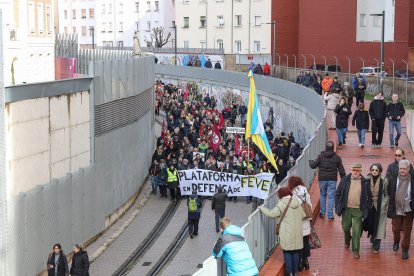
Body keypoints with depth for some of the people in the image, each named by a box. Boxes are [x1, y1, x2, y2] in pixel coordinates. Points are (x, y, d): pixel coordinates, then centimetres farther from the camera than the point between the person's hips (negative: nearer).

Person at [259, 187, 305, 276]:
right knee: (296, 252, 13)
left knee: (287, 252, 5)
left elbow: (272, 214, -12)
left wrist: (262, 208, 0)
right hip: (297, 232, 5)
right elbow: (303, 215, 8)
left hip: (287, 233, -5)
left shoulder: (283, 204, -13)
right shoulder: (298, 202, 3)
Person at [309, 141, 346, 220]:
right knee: (331, 197, 1)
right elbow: (341, 170, 1)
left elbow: (313, 165, -2)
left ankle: (322, 212, 21)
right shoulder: (337, 157, -2)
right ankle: (330, 215, 0)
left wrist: (310, 162, 20)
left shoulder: (320, 156, -4)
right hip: (332, 180, -1)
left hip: (322, 179, 1)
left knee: (322, 195, 18)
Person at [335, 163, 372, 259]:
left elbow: (369, 197, 6)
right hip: (346, 209, 2)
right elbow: (338, 194, 4)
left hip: (358, 210, -1)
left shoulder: (365, 183, -1)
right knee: (346, 227, 14)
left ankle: (355, 250, 9)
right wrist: (338, 206, -1)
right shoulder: (345, 180, 0)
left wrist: (367, 209, 1)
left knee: (357, 231, -1)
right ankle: (347, 240, 45)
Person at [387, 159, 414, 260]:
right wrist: (391, 204, 3)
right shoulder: (393, 178, -4)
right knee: (395, 228, 13)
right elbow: (389, 192, 5)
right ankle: (396, 241, 44)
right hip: (396, 209, 1)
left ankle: (405, 250, 25)